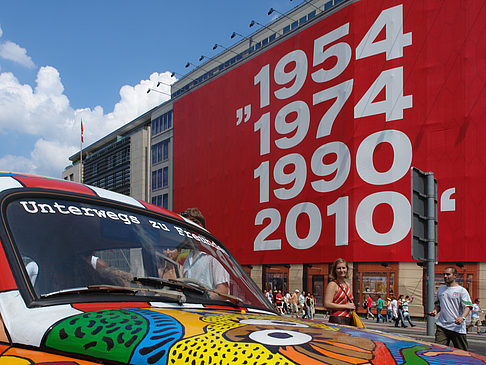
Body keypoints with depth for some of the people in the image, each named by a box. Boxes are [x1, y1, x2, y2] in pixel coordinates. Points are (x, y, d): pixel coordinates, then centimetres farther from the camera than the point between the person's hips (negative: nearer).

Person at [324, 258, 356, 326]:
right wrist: (346, 306, -12)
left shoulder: (347, 285, 16)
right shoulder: (332, 284, -7)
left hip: (349, 320, 7)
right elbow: (327, 304, -17)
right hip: (337, 320, -7)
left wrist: (352, 306, 12)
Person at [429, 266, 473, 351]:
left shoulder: (461, 290, -1)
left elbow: (467, 306, -9)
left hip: (457, 328, -4)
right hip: (441, 326, 4)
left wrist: (462, 317, -28)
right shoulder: (440, 289, 16)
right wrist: (435, 311, 3)